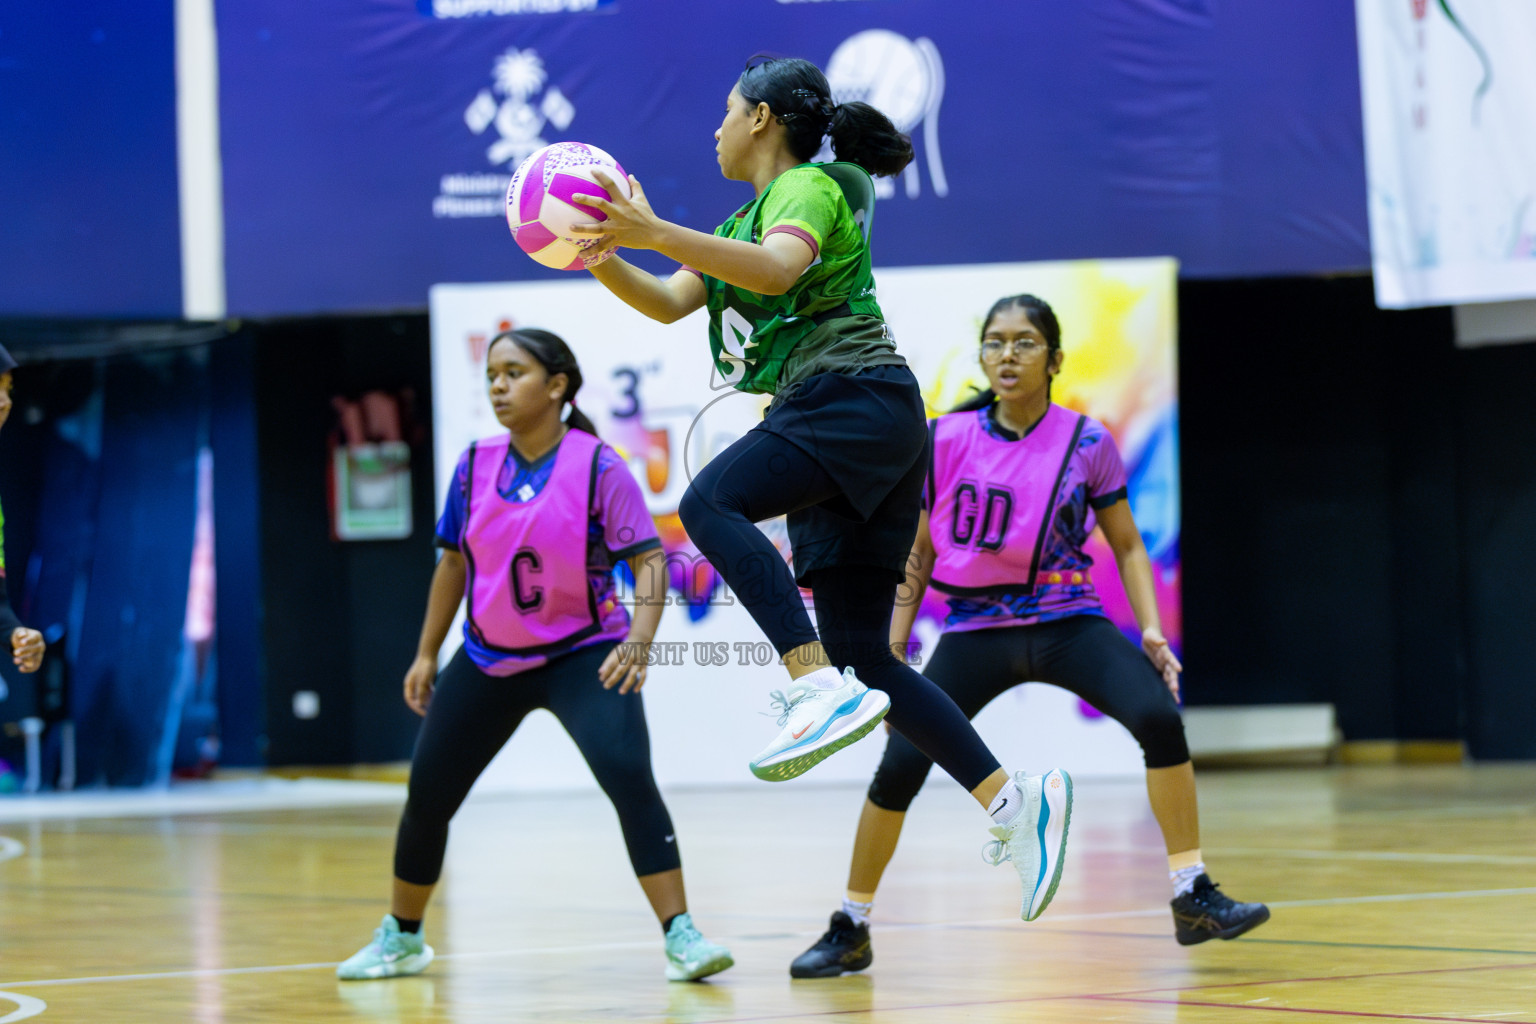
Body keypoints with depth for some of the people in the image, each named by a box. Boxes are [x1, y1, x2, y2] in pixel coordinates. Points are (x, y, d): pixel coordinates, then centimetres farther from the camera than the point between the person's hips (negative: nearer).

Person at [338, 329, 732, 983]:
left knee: (629, 777, -25)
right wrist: (426, 653, 13)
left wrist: (637, 643, -33)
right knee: (427, 797, 8)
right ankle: (401, 940, 30)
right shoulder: (476, 466, -3)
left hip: (583, 654, -4)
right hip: (488, 660, 5)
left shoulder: (598, 467, -15)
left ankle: (681, 938, -22)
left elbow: (648, 560, -18)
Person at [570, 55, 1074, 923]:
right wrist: (605, 258, 5)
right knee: (863, 654, 3)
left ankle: (822, 690, -39)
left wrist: (654, 231, -27)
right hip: (821, 425, 9)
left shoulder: (811, 186, -2)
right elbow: (668, 303, 22)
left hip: (858, 398, -9)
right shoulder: (747, 221, 26)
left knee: (711, 502, -29)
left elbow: (778, 269, -23)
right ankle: (1014, 800, 0)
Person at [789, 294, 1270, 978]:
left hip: (1066, 622, -1)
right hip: (975, 629, 1)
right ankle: (850, 931, 11)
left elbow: (1127, 546, 4)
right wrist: (892, 652, 3)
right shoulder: (945, 442, -2)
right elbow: (918, 553, 7)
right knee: (898, 766, -8)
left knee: (1158, 716, -25)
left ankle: (1192, 897, -16)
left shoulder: (1086, 445, -5)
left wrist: (1152, 632, -9)